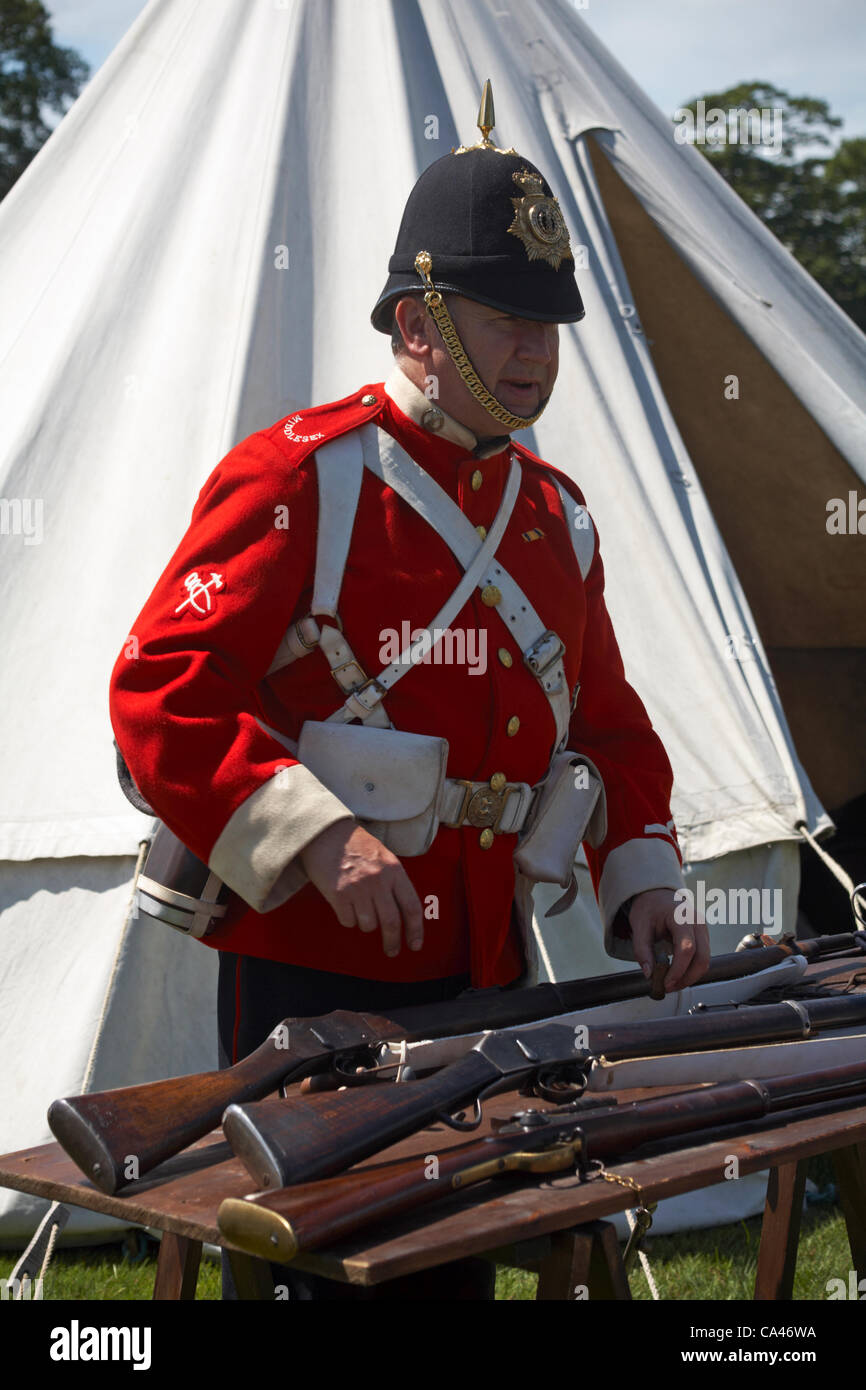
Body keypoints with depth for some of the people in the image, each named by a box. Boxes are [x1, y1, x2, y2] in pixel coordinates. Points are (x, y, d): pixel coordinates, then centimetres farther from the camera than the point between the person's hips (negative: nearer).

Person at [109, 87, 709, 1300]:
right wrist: (319, 837, -28)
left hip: (483, 975, 7)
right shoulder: (298, 477, -9)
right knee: (312, 1272, 2)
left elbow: (611, 723, 19)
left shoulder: (555, 515, 12)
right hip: (309, 975, -6)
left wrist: (642, 886, 4)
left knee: (460, 1263, 16)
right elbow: (162, 691, -16)